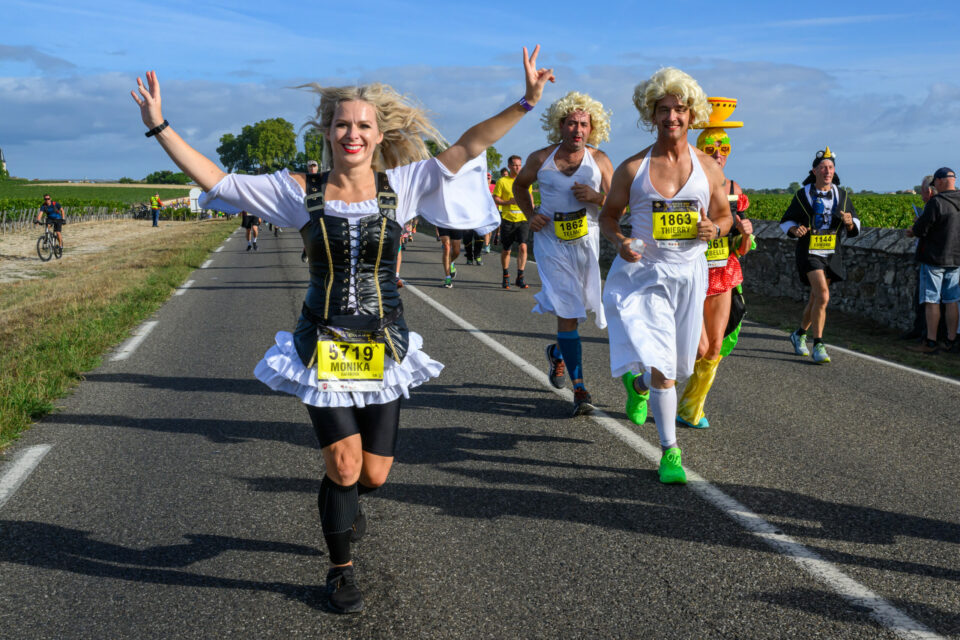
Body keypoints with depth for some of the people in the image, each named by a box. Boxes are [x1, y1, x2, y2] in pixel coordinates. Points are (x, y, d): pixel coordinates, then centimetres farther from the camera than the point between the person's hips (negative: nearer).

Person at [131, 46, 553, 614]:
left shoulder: (401, 185, -1)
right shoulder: (302, 192, -3)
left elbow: (467, 147, -5)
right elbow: (215, 181, -2)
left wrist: (526, 102, -11)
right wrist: (160, 126, -5)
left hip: (383, 346, 1)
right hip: (323, 344, -1)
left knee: (373, 474, 4)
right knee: (344, 464, -6)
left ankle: (344, 502, 45)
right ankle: (342, 570, 21)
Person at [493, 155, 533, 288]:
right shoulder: (502, 181, 0)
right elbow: (495, 199, -2)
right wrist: (509, 202, -17)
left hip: (523, 219, 1)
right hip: (508, 219, -1)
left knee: (523, 246, -16)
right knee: (506, 250, 7)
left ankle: (520, 278, -11)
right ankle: (506, 276, 27)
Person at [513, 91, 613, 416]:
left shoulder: (599, 160, 0)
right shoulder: (540, 159, -1)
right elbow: (519, 185, 19)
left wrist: (596, 197, -19)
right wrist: (530, 215, 3)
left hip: (586, 241, 2)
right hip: (551, 241, -2)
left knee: (577, 308, 11)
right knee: (567, 311, -9)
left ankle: (558, 351, 45)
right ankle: (579, 387, -6)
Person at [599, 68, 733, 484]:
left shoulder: (708, 168, 3)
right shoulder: (632, 168, -3)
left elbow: (725, 215, 13)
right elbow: (608, 215, 7)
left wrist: (715, 228, -11)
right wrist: (619, 242, -14)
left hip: (689, 272, 3)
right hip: (643, 272, -3)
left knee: (675, 363, 15)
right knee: (661, 368, -11)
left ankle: (637, 380, 51)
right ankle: (670, 450, 4)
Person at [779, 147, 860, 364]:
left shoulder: (842, 196, 8)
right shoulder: (802, 195, 0)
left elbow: (855, 228, 12)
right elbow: (786, 221, 9)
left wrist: (850, 222, -12)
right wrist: (795, 230, -13)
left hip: (832, 254, 4)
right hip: (809, 252, -4)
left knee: (816, 299, 12)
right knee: (823, 295, -21)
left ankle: (799, 334, 34)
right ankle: (818, 344, -16)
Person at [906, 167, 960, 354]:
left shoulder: (936, 202, -17)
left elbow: (920, 229, -16)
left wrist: (913, 231, 7)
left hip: (934, 258, -6)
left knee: (932, 301, 0)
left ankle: (931, 342, 3)